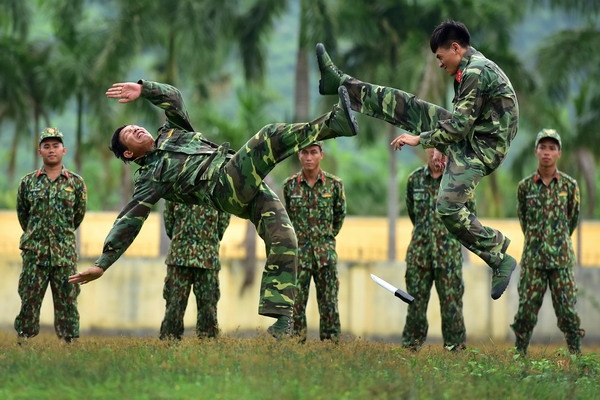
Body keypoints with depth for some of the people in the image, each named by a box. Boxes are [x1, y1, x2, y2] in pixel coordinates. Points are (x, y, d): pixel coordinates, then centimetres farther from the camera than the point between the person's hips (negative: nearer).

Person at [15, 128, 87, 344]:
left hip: (65, 254, 0)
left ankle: (69, 342, 5)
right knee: (29, 301, 0)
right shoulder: (28, 182, 5)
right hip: (34, 253, 0)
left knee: (67, 302, 1)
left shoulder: (76, 182, 4)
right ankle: (23, 342, 4)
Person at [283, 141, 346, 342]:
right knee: (296, 305, 1)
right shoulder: (290, 185, 0)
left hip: (325, 255, 0)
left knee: (329, 305, 2)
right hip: (298, 254, 1)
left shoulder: (334, 184, -2)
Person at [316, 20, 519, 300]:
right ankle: (340, 83, 13)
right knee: (401, 105, 6)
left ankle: (500, 259, -12)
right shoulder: (471, 69, 13)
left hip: (481, 146, -10)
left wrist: (421, 139, -13)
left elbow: (460, 125, -22)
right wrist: (442, 147, 26)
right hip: (466, 136, 10)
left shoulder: (477, 73, -20)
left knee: (448, 208, -23)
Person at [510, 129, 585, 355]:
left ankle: (576, 353, 5)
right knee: (527, 308, 2)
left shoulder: (569, 185, 1)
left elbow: (573, 218, 13)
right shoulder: (525, 187, 2)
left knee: (567, 308, -1)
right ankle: (519, 353, 9)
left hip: (562, 258, 0)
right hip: (533, 258, 1)